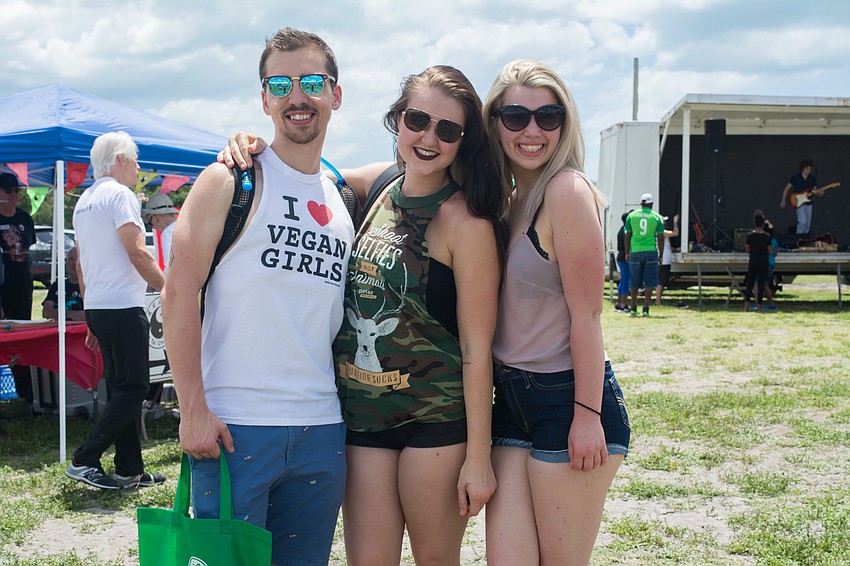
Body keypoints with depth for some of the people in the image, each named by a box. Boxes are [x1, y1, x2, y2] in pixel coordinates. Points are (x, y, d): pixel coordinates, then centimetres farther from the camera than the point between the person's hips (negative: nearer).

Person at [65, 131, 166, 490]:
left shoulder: (83, 201, 18)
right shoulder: (119, 194, -9)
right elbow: (136, 252, -18)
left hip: (96, 308, 10)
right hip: (123, 306, -10)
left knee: (121, 388, 12)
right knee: (133, 388, -5)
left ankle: (129, 470, 14)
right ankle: (84, 461, -7)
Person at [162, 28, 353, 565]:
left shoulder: (343, 198, 13)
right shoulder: (232, 181, -3)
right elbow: (179, 291, -8)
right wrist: (193, 409, -14)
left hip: (322, 431, 5)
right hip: (234, 428, -5)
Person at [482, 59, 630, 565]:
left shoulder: (567, 190, -14)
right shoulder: (510, 200, 11)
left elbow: (586, 316, -16)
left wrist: (588, 417, -17)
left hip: (568, 400, -7)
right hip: (512, 401, 7)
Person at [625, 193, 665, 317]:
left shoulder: (632, 215, 3)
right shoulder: (657, 217, 1)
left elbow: (628, 236, 3)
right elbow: (660, 238, 0)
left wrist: (627, 253, 10)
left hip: (635, 252, 1)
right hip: (651, 251, -1)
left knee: (634, 282, 10)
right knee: (649, 282, 3)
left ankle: (633, 308, 15)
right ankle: (645, 309, -2)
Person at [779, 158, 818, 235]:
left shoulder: (812, 179, 6)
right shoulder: (795, 177, -6)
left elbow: (815, 191, 11)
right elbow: (787, 188, 0)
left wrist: (819, 193, -13)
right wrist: (783, 201, -4)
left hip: (808, 203, 5)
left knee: (807, 225, 5)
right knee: (802, 221, -22)